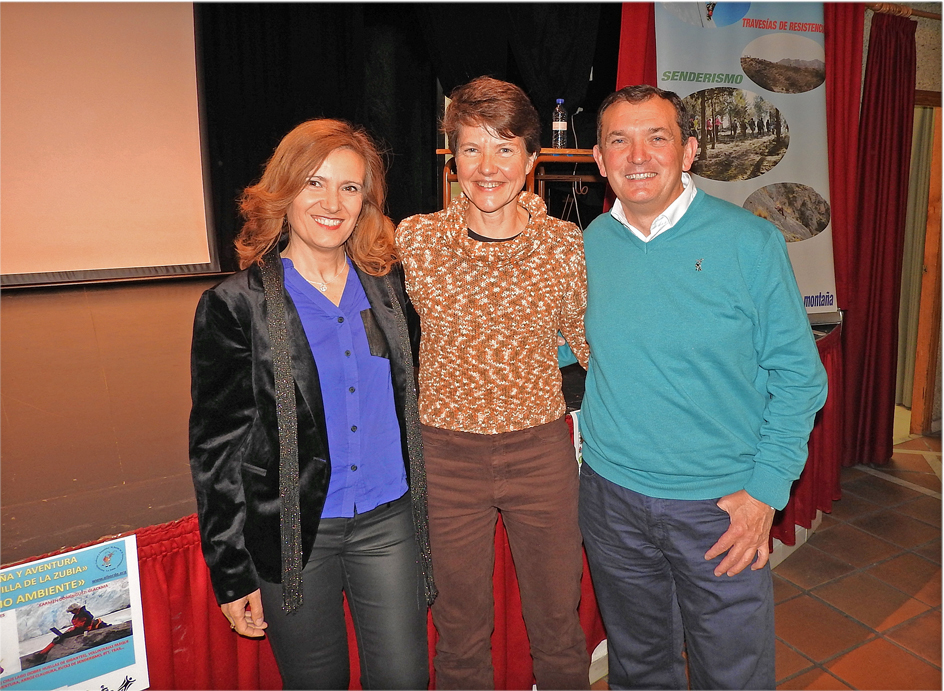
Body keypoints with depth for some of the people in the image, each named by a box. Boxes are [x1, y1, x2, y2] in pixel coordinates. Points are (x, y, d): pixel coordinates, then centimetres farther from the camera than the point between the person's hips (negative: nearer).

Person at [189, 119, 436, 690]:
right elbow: (216, 445, -5)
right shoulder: (236, 306, -8)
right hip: (292, 535, -2)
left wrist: (422, 507, 13)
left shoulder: (390, 287, 3)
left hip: (388, 520, 3)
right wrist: (233, 574, -4)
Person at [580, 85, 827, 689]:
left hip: (723, 503, -2)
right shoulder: (586, 246, -1)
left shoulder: (750, 242, -10)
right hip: (612, 495, 3)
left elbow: (798, 375, -6)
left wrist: (766, 490, -10)